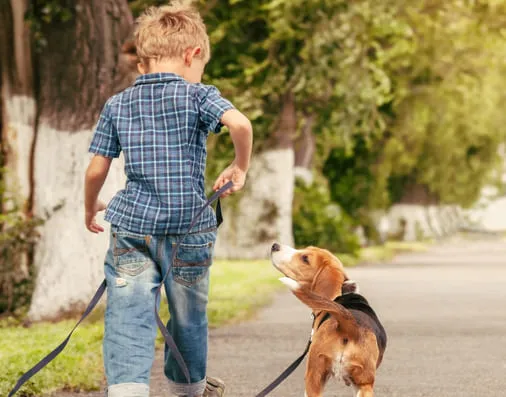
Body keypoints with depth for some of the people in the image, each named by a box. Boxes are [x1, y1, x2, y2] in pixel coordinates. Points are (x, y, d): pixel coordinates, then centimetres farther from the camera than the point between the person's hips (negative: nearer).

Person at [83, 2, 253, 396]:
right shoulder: (197, 96, -2)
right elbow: (240, 123, -21)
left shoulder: (117, 105, 7)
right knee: (189, 314, 19)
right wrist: (240, 167, -3)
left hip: (132, 227, 1)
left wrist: (91, 207, 25)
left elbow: (96, 169, 7)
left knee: (128, 315, -6)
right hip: (188, 227, -1)